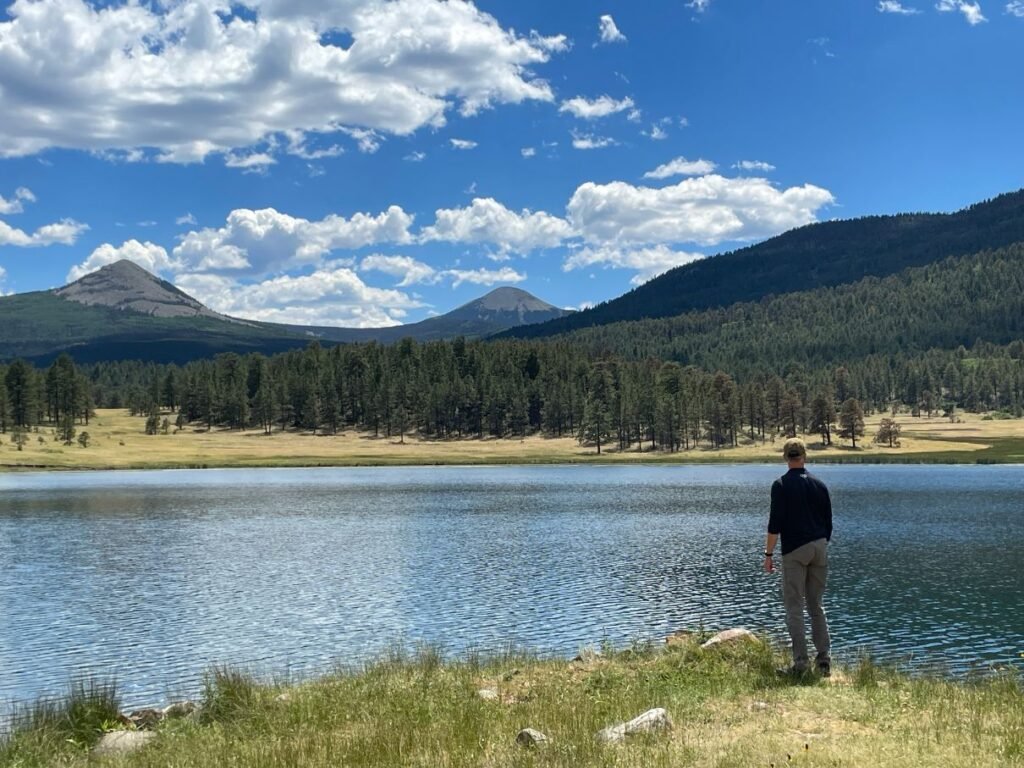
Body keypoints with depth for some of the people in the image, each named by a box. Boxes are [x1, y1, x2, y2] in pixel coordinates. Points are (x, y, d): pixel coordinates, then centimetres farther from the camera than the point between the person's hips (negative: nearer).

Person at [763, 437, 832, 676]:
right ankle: (824, 658, 7)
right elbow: (828, 522, 13)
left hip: (794, 550, -5)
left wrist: (768, 554, -5)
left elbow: (775, 523, -11)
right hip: (820, 548, 5)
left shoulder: (781, 485, -6)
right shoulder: (819, 484, 9)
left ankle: (800, 661, -4)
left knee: (794, 608, 0)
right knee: (817, 606, 13)